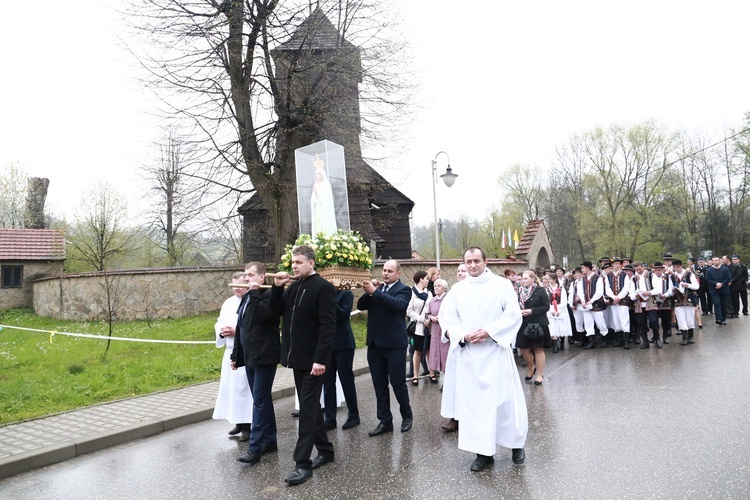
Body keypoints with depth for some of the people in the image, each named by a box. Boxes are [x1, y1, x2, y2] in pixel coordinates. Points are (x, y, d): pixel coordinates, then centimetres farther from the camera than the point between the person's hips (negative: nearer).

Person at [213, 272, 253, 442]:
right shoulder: (228, 303, 12)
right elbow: (219, 323, 16)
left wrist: (237, 332, -20)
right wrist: (222, 331, -6)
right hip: (231, 352, 7)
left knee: (244, 389, -4)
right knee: (231, 388, 12)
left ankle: (248, 425, 6)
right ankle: (240, 422, 25)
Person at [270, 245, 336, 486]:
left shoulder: (323, 287, -14)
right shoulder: (294, 286, 10)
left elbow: (328, 327, -18)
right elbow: (277, 311, 10)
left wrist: (320, 359, -23)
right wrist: (277, 287, -4)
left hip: (313, 359, -8)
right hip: (297, 357, 8)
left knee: (308, 408, -2)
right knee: (311, 406, 16)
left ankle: (303, 463, 5)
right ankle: (325, 449, 29)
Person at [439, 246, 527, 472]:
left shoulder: (502, 284, 0)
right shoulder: (457, 289, 8)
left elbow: (514, 314, -6)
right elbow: (446, 316, 3)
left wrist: (489, 331, -17)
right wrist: (463, 335, -13)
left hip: (496, 351, -2)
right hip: (468, 353, 3)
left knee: (505, 398, 2)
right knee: (473, 401, 4)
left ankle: (516, 443, 26)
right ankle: (483, 452, 15)